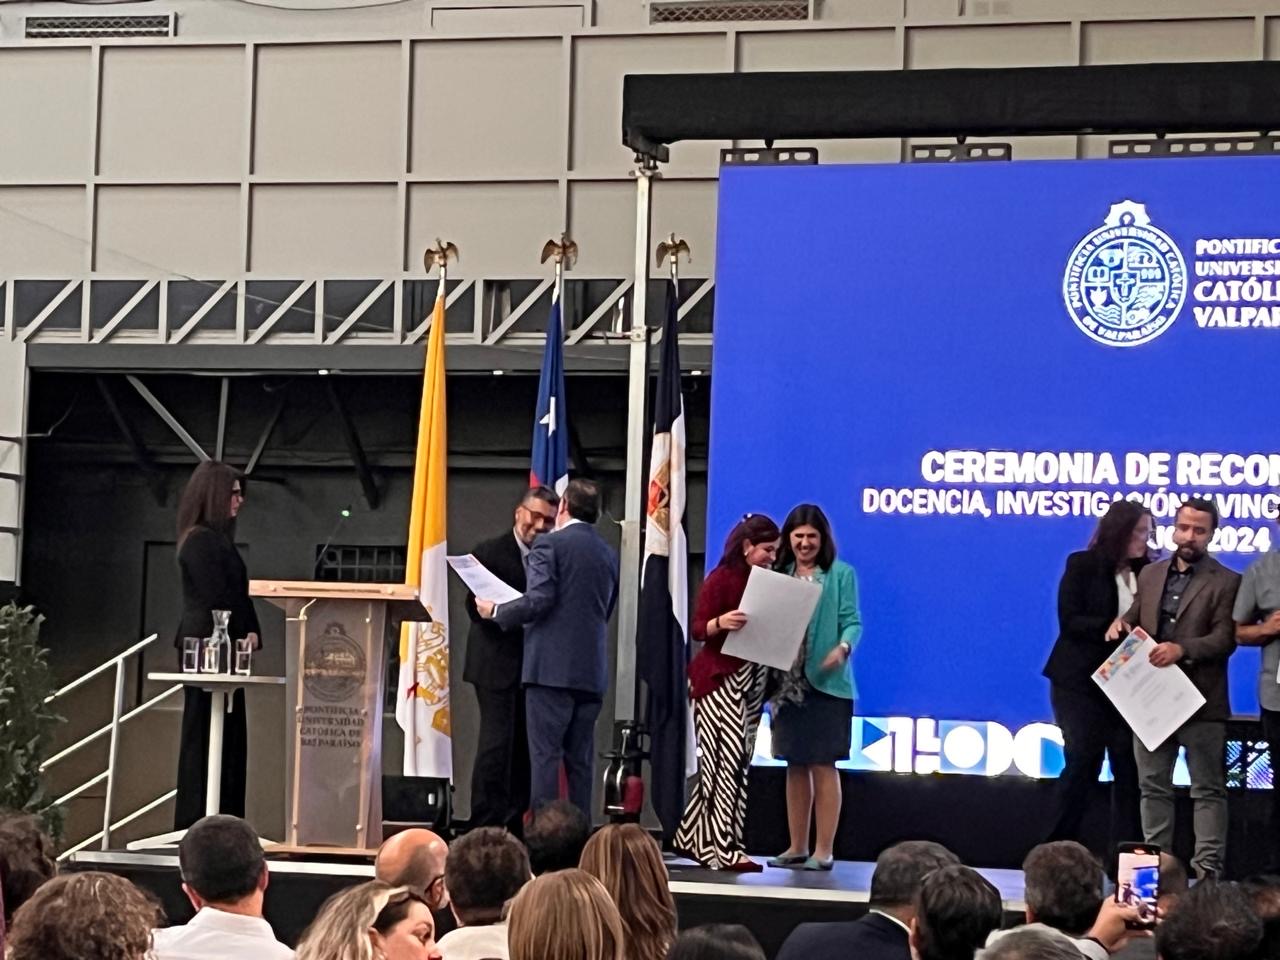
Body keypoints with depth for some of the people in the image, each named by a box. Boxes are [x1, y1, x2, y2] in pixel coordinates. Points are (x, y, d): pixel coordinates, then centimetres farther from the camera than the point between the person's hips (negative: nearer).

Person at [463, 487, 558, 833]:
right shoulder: (489, 553, -1)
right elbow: (476, 607, -6)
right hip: (498, 665, -5)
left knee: (526, 749, 7)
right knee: (496, 744, -10)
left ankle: (513, 825, 14)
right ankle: (486, 827, -8)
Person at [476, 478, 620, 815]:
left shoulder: (550, 544, -6)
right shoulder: (608, 553, 14)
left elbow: (538, 600, -16)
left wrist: (496, 611, -2)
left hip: (552, 668, -6)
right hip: (592, 670, 6)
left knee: (545, 754, -6)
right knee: (580, 760, 9)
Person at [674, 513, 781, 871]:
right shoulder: (721, 579, -5)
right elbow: (697, 628, -10)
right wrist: (721, 622, -29)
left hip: (752, 682, 7)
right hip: (719, 678, -7)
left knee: (735, 762, 9)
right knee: (729, 760, -13)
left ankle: (693, 837, 19)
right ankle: (725, 849, -14)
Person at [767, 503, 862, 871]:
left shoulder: (841, 574, 2)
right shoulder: (779, 575, 13)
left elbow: (852, 621, -4)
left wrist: (843, 648, -23)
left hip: (826, 683, -4)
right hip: (788, 684, 4)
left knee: (823, 765, -5)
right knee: (795, 766, 9)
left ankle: (824, 850, -2)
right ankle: (797, 848, 15)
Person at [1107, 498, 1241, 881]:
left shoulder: (1225, 582, -3)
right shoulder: (1150, 574, 13)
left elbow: (1225, 638, -10)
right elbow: (1136, 616, 18)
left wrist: (1182, 649, -25)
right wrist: (1121, 624, -6)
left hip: (1201, 701, -5)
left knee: (1208, 789, 0)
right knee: (1153, 786, 10)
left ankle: (1207, 868, -1)